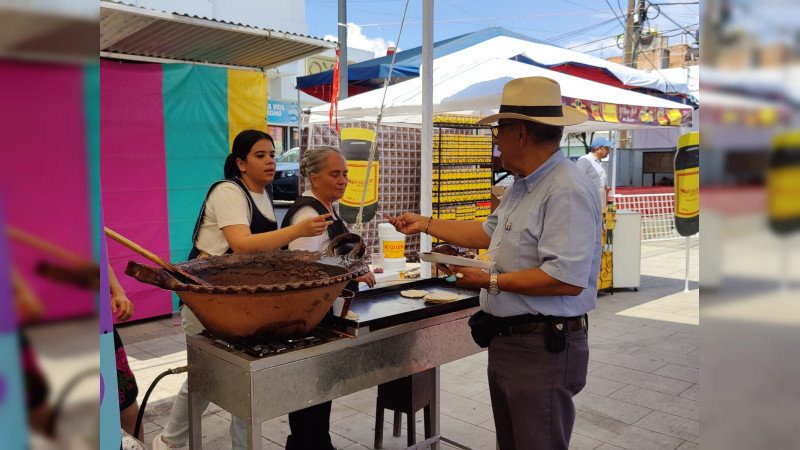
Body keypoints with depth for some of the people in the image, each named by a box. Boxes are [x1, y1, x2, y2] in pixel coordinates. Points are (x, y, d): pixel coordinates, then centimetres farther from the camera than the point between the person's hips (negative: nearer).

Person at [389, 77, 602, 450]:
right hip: (505, 341, 10)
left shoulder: (567, 191, -21)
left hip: (542, 349, -10)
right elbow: (488, 233, 25)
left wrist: (491, 281, -20)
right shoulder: (522, 187, 13)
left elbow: (567, 279, -29)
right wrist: (425, 224, 23)